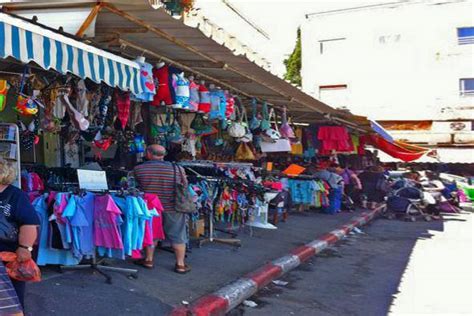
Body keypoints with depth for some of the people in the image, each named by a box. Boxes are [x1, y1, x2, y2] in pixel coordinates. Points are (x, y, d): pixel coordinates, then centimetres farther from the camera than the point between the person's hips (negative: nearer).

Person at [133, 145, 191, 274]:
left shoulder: (138, 169, -5)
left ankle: (148, 260, 29)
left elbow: (137, 187, 7)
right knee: (177, 236, 9)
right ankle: (180, 264, 15)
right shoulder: (177, 169, -6)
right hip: (173, 208, -1)